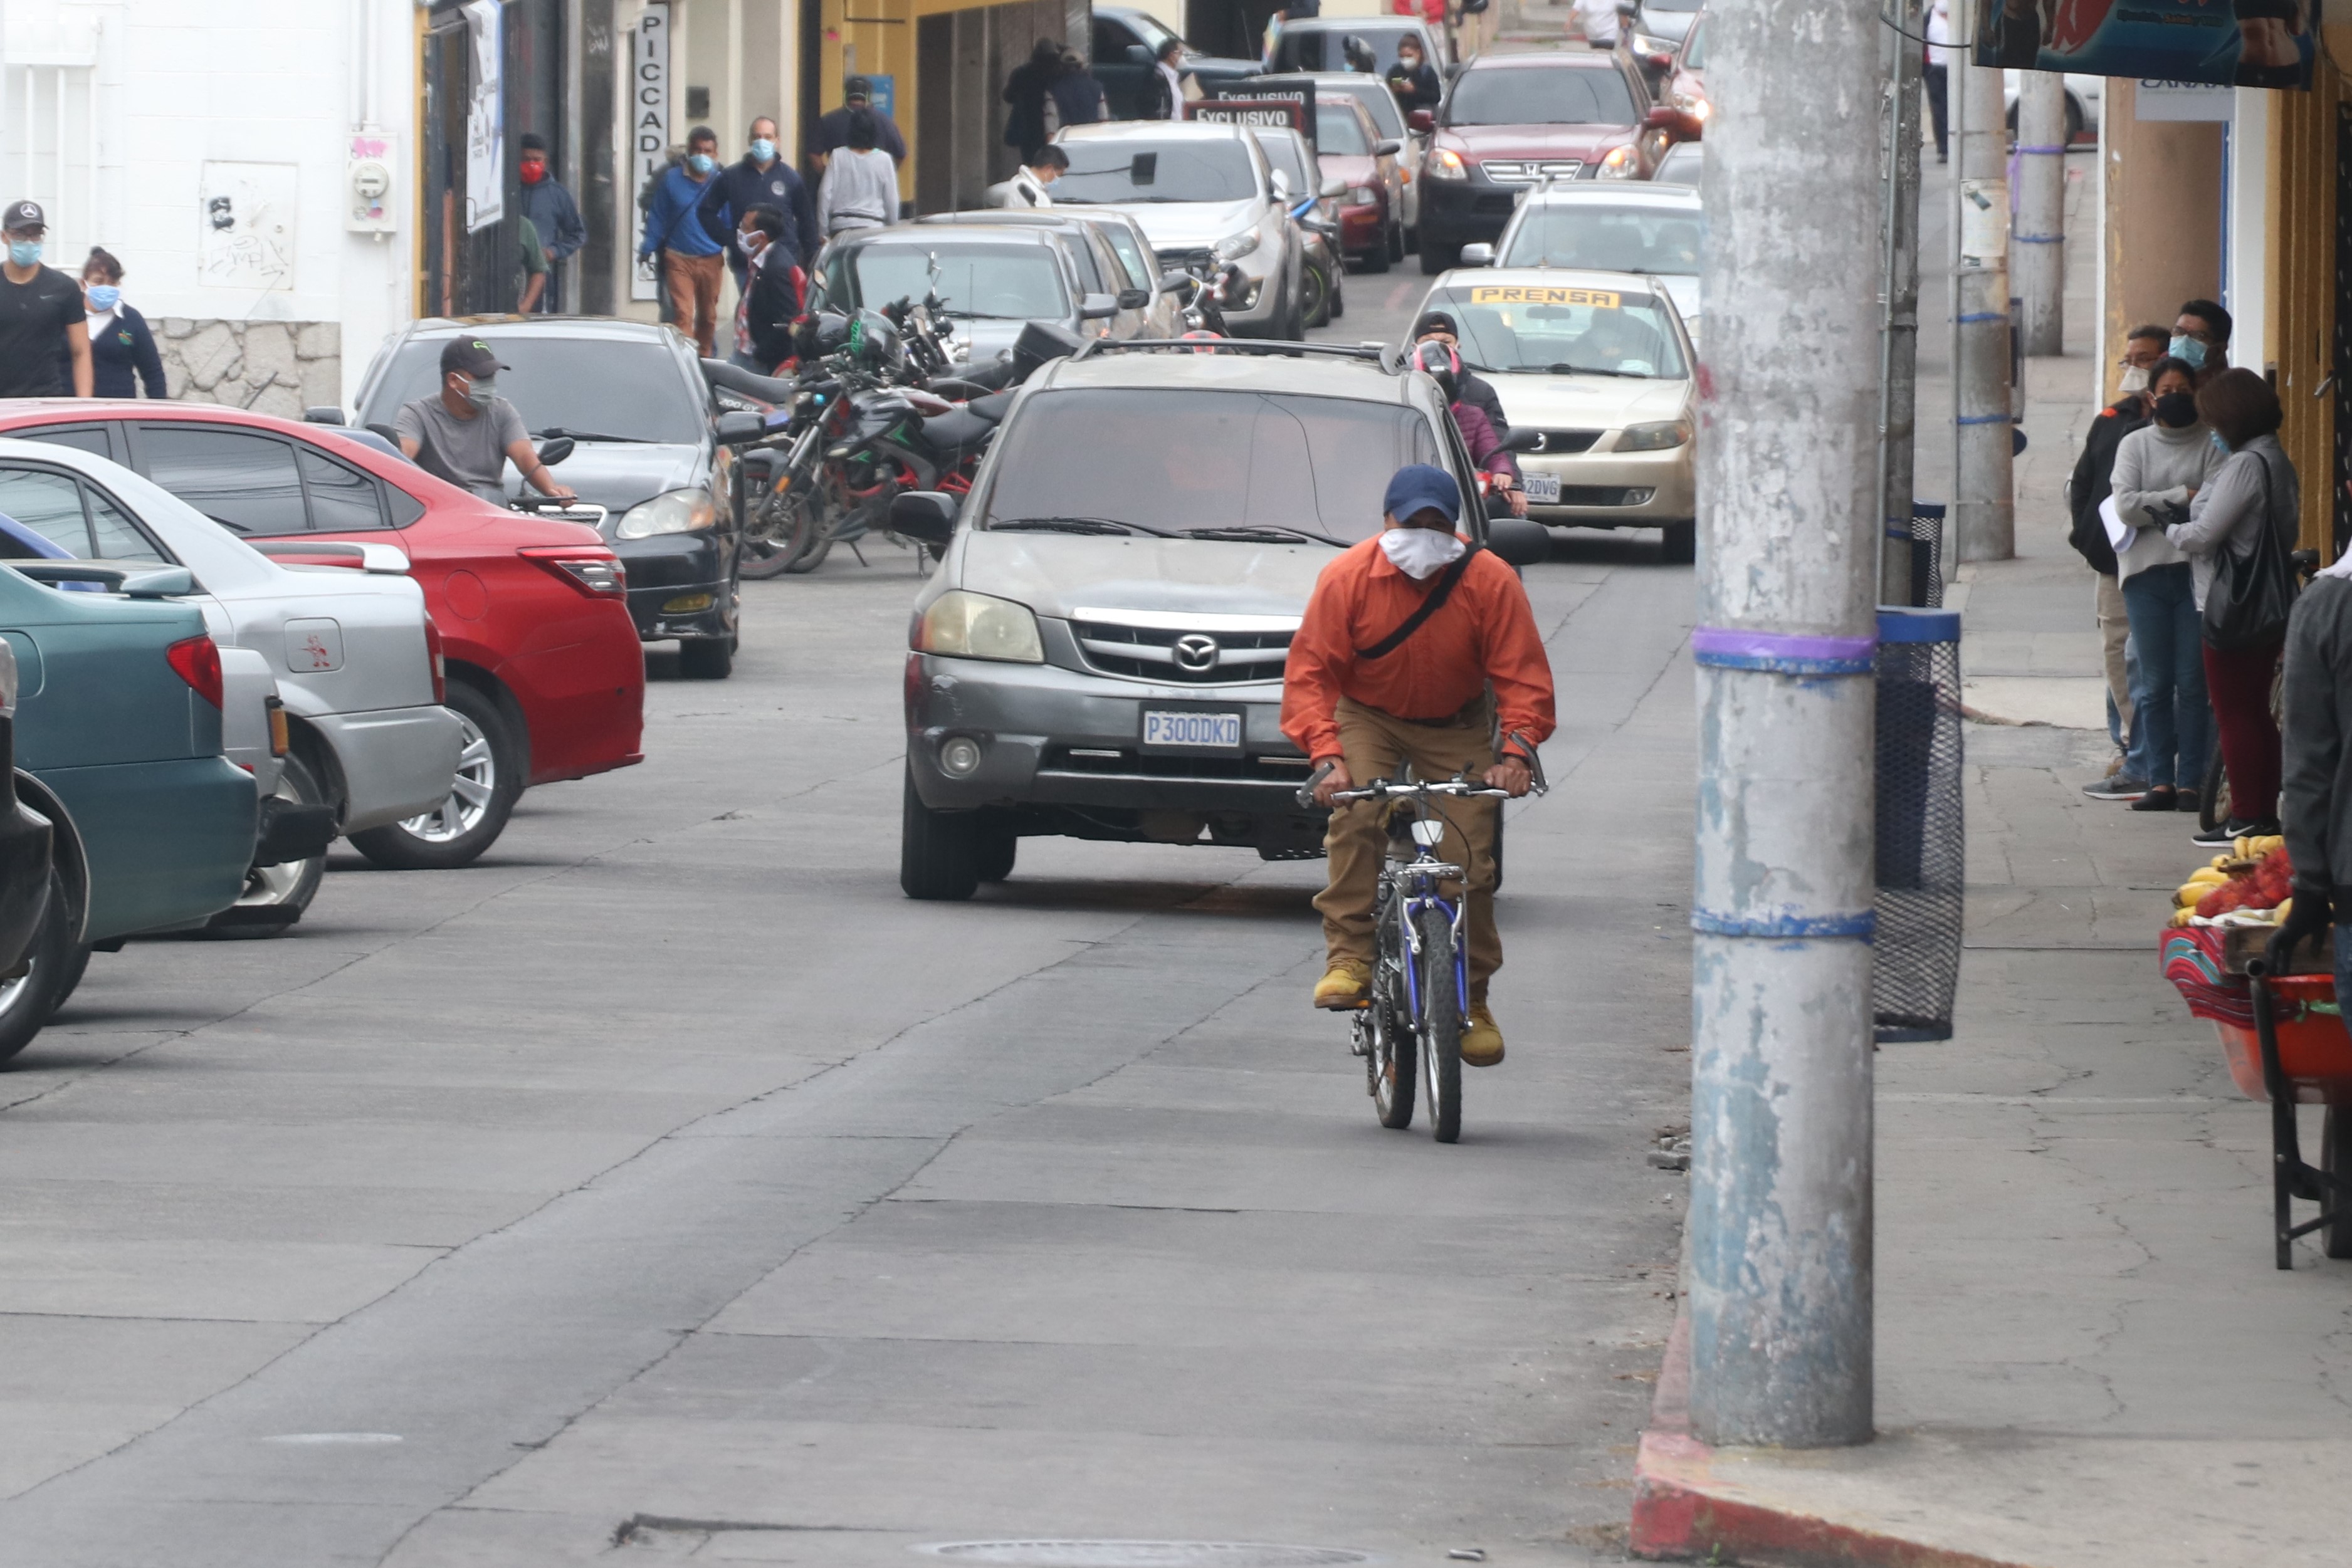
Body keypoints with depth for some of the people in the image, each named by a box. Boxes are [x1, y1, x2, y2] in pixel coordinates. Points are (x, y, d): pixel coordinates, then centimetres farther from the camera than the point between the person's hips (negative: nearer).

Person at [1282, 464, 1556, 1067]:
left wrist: (1517, 751, -29)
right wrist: (1326, 755, -31)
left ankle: (1472, 1000, 8)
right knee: (1355, 818, -29)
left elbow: (1523, 677, -14)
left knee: (1469, 861, -5)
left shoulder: (1490, 582, -18)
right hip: (1368, 716, -1)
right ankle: (1349, 959, -24)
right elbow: (1309, 672, -18)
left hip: (1457, 728, 1)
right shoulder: (1348, 577, -19)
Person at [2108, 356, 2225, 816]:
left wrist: (2155, 505, -8)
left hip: (2198, 571, -1)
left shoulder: (2212, 445, 6)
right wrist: (2183, 497, -8)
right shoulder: (2135, 445, 11)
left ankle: (2191, 781, -1)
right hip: (2147, 572, 1)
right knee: (2155, 682, 1)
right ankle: (2159, 779, 3)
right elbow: (2126, 506, -3)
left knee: (2194, 682, -3)